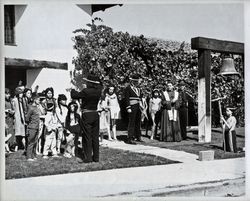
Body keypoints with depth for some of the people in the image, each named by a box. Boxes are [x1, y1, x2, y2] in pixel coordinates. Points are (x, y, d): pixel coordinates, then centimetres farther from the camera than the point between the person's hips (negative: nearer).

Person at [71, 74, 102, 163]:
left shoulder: (86, 91, -16)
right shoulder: (98, 91, 0)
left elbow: (74, 95, -6)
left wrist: (73, 90, 13)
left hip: (87, 115, -6)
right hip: (95, 114, 6)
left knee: (87, 136, 0)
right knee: (95, 136, 10)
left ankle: (87, 158, 3)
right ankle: (96, 157, 15)